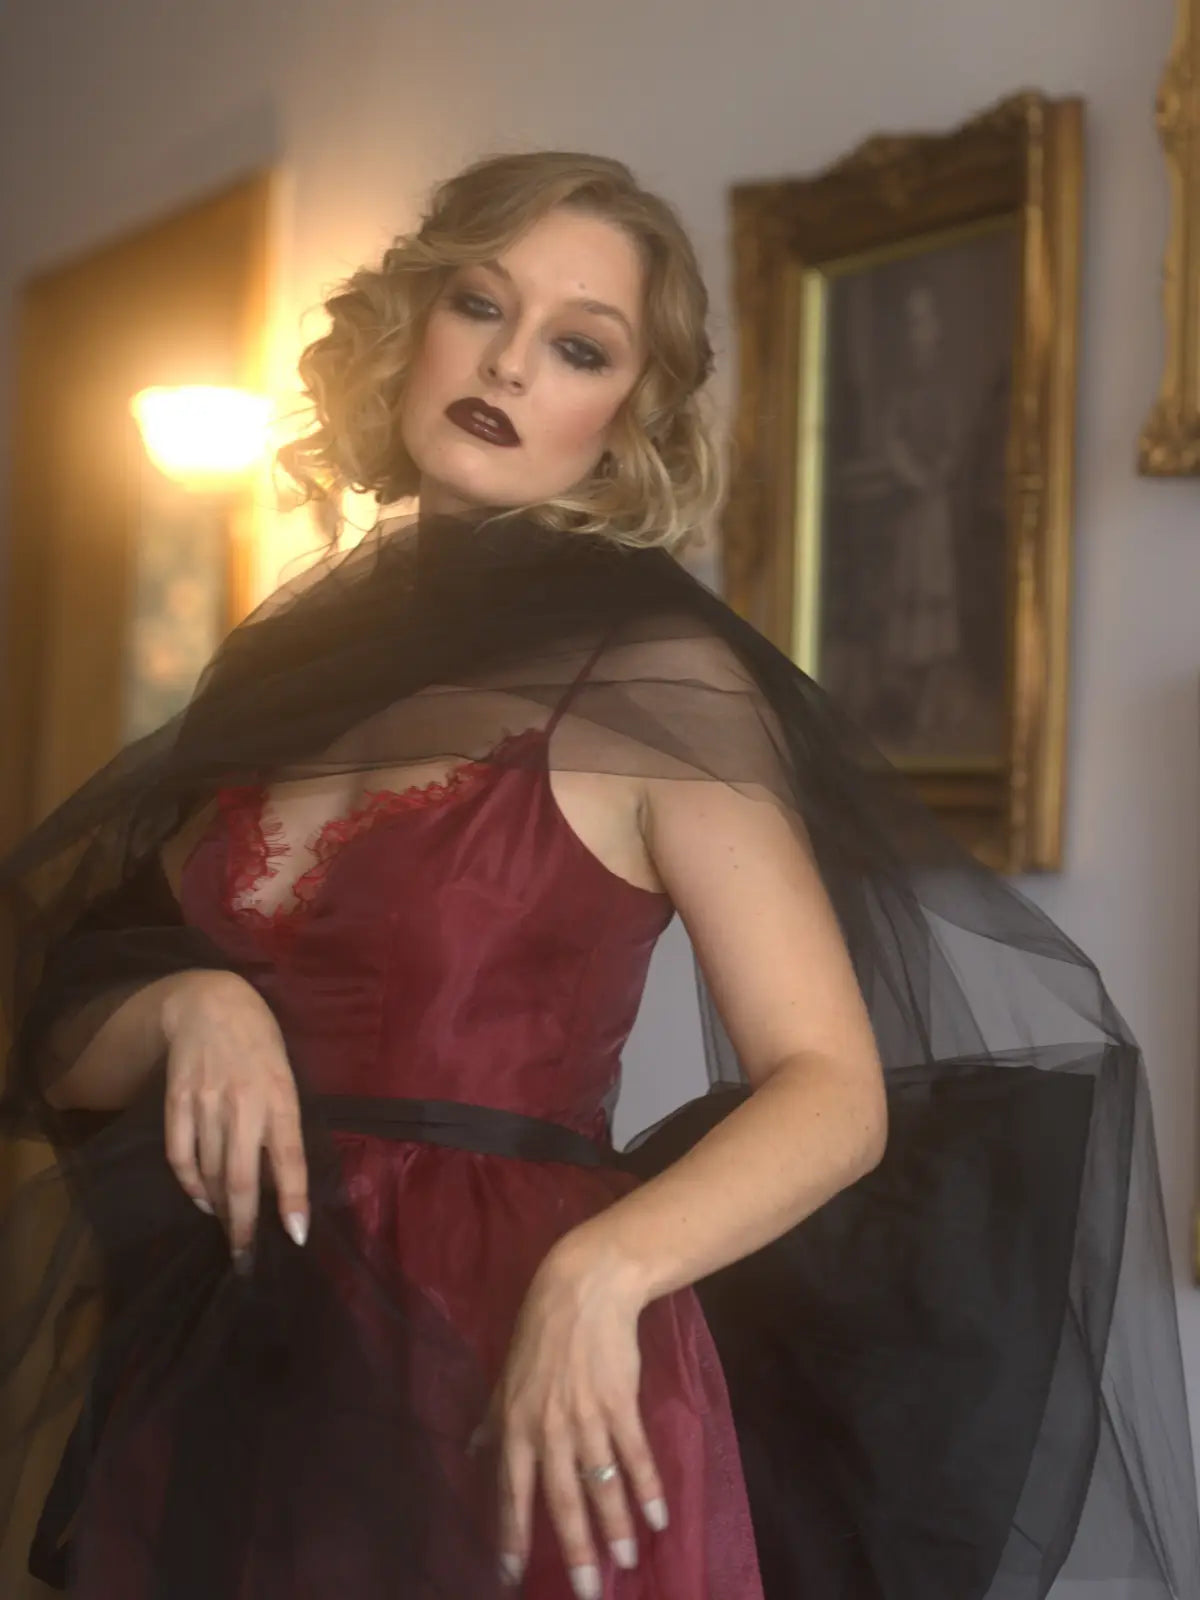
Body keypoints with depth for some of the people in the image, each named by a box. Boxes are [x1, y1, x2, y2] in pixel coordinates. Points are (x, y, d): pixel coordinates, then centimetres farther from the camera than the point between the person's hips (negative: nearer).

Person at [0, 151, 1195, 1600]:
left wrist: (600, 1269, -27)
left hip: (527, 1391, -5)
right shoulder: (282, 664, 8)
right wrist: (186, 1006, -12)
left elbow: (837, 1091, -11)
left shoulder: (652, 677, -6)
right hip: (224, 1385, 5)